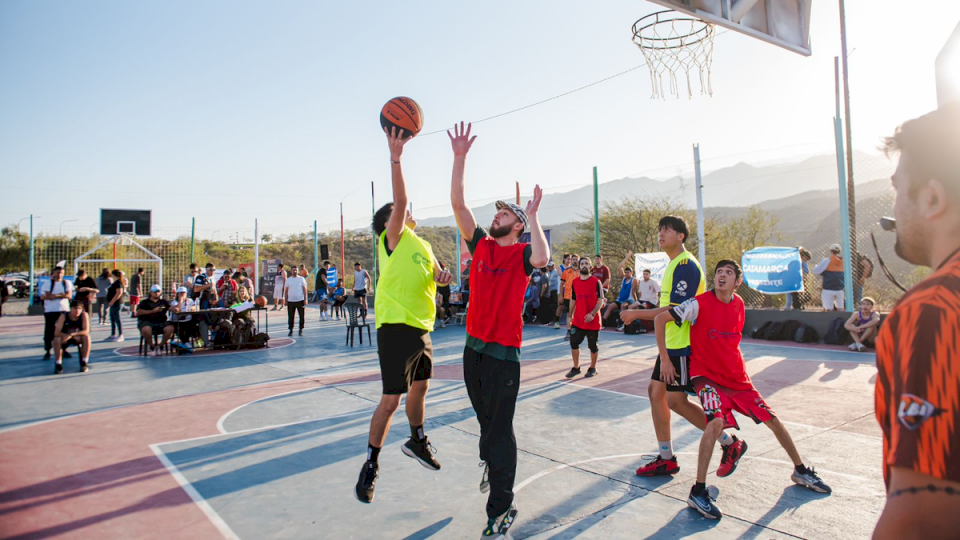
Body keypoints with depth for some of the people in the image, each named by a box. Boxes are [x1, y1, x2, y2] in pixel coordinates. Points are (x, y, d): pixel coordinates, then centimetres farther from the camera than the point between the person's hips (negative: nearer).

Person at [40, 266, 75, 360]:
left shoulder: (67, 283, 9)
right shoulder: (47, 284, 7)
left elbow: (69, 295, -4)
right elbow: (42, 296, -4)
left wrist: (55, 295, -16)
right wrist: (62, 295, -12)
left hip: (64, 310, 1)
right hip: (50, 311, -1)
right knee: (49, 331, -2)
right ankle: (47, 351, 6)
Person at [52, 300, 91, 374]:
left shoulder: (84, 315, -19)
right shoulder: (64, 316, -20)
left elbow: (86, 331, -26)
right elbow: (56, 333, -25)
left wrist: (72, 334, -40)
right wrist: (70, 336, -36)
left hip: (78, 338, 0)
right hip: (65, 338, 0)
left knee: (86, 337, -31)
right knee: (56, 339, -32)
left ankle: (84, 363, -19)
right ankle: (58, 364, -17)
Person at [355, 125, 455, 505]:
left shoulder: (423, 245, 17)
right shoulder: (393, 239, -7)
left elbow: (435, 275, 24)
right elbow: (400, 200, -22)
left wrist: (443, 275, -1)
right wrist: (395, 157, -30)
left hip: (422, 328, 8)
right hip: (396, 328, -8)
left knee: (419, 388, 21)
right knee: (391, 400, -7)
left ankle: (417, 441, 42)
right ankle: (371, 464, 9)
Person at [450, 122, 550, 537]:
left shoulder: (522, 253, -5)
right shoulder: (481, 245, 8)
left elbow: (542, 258, -31)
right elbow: (457, 203, 1)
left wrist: (533, 215, -19)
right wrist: (460, 157, -5)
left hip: (504, 352, -5)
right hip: (474, 346, 6)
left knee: (499, 429, -2)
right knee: (486, 420, 22)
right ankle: (492, 466, 47)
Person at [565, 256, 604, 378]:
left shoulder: (596, 281, -7)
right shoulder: (575, 282, 7)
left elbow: (600, 300, -11)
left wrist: (592, 314, -23)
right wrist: (570, 315, 11)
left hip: (592, 321, -4)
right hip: (578, 320, 4)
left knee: (592, 345, 7)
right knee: (574, 343, 3)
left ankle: (593, 368, 24)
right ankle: (576, 368, 17)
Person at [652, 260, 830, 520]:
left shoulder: (738, 304, 2)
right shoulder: (700, 304, -17)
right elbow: (660, 319, -14)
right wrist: (664, 358, -13)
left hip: (737, 376, 6)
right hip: (706, 375, -6)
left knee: (772, 419, 12)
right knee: (716, 422, -29)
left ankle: (801, 471, 37)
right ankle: (698, 492, -20)